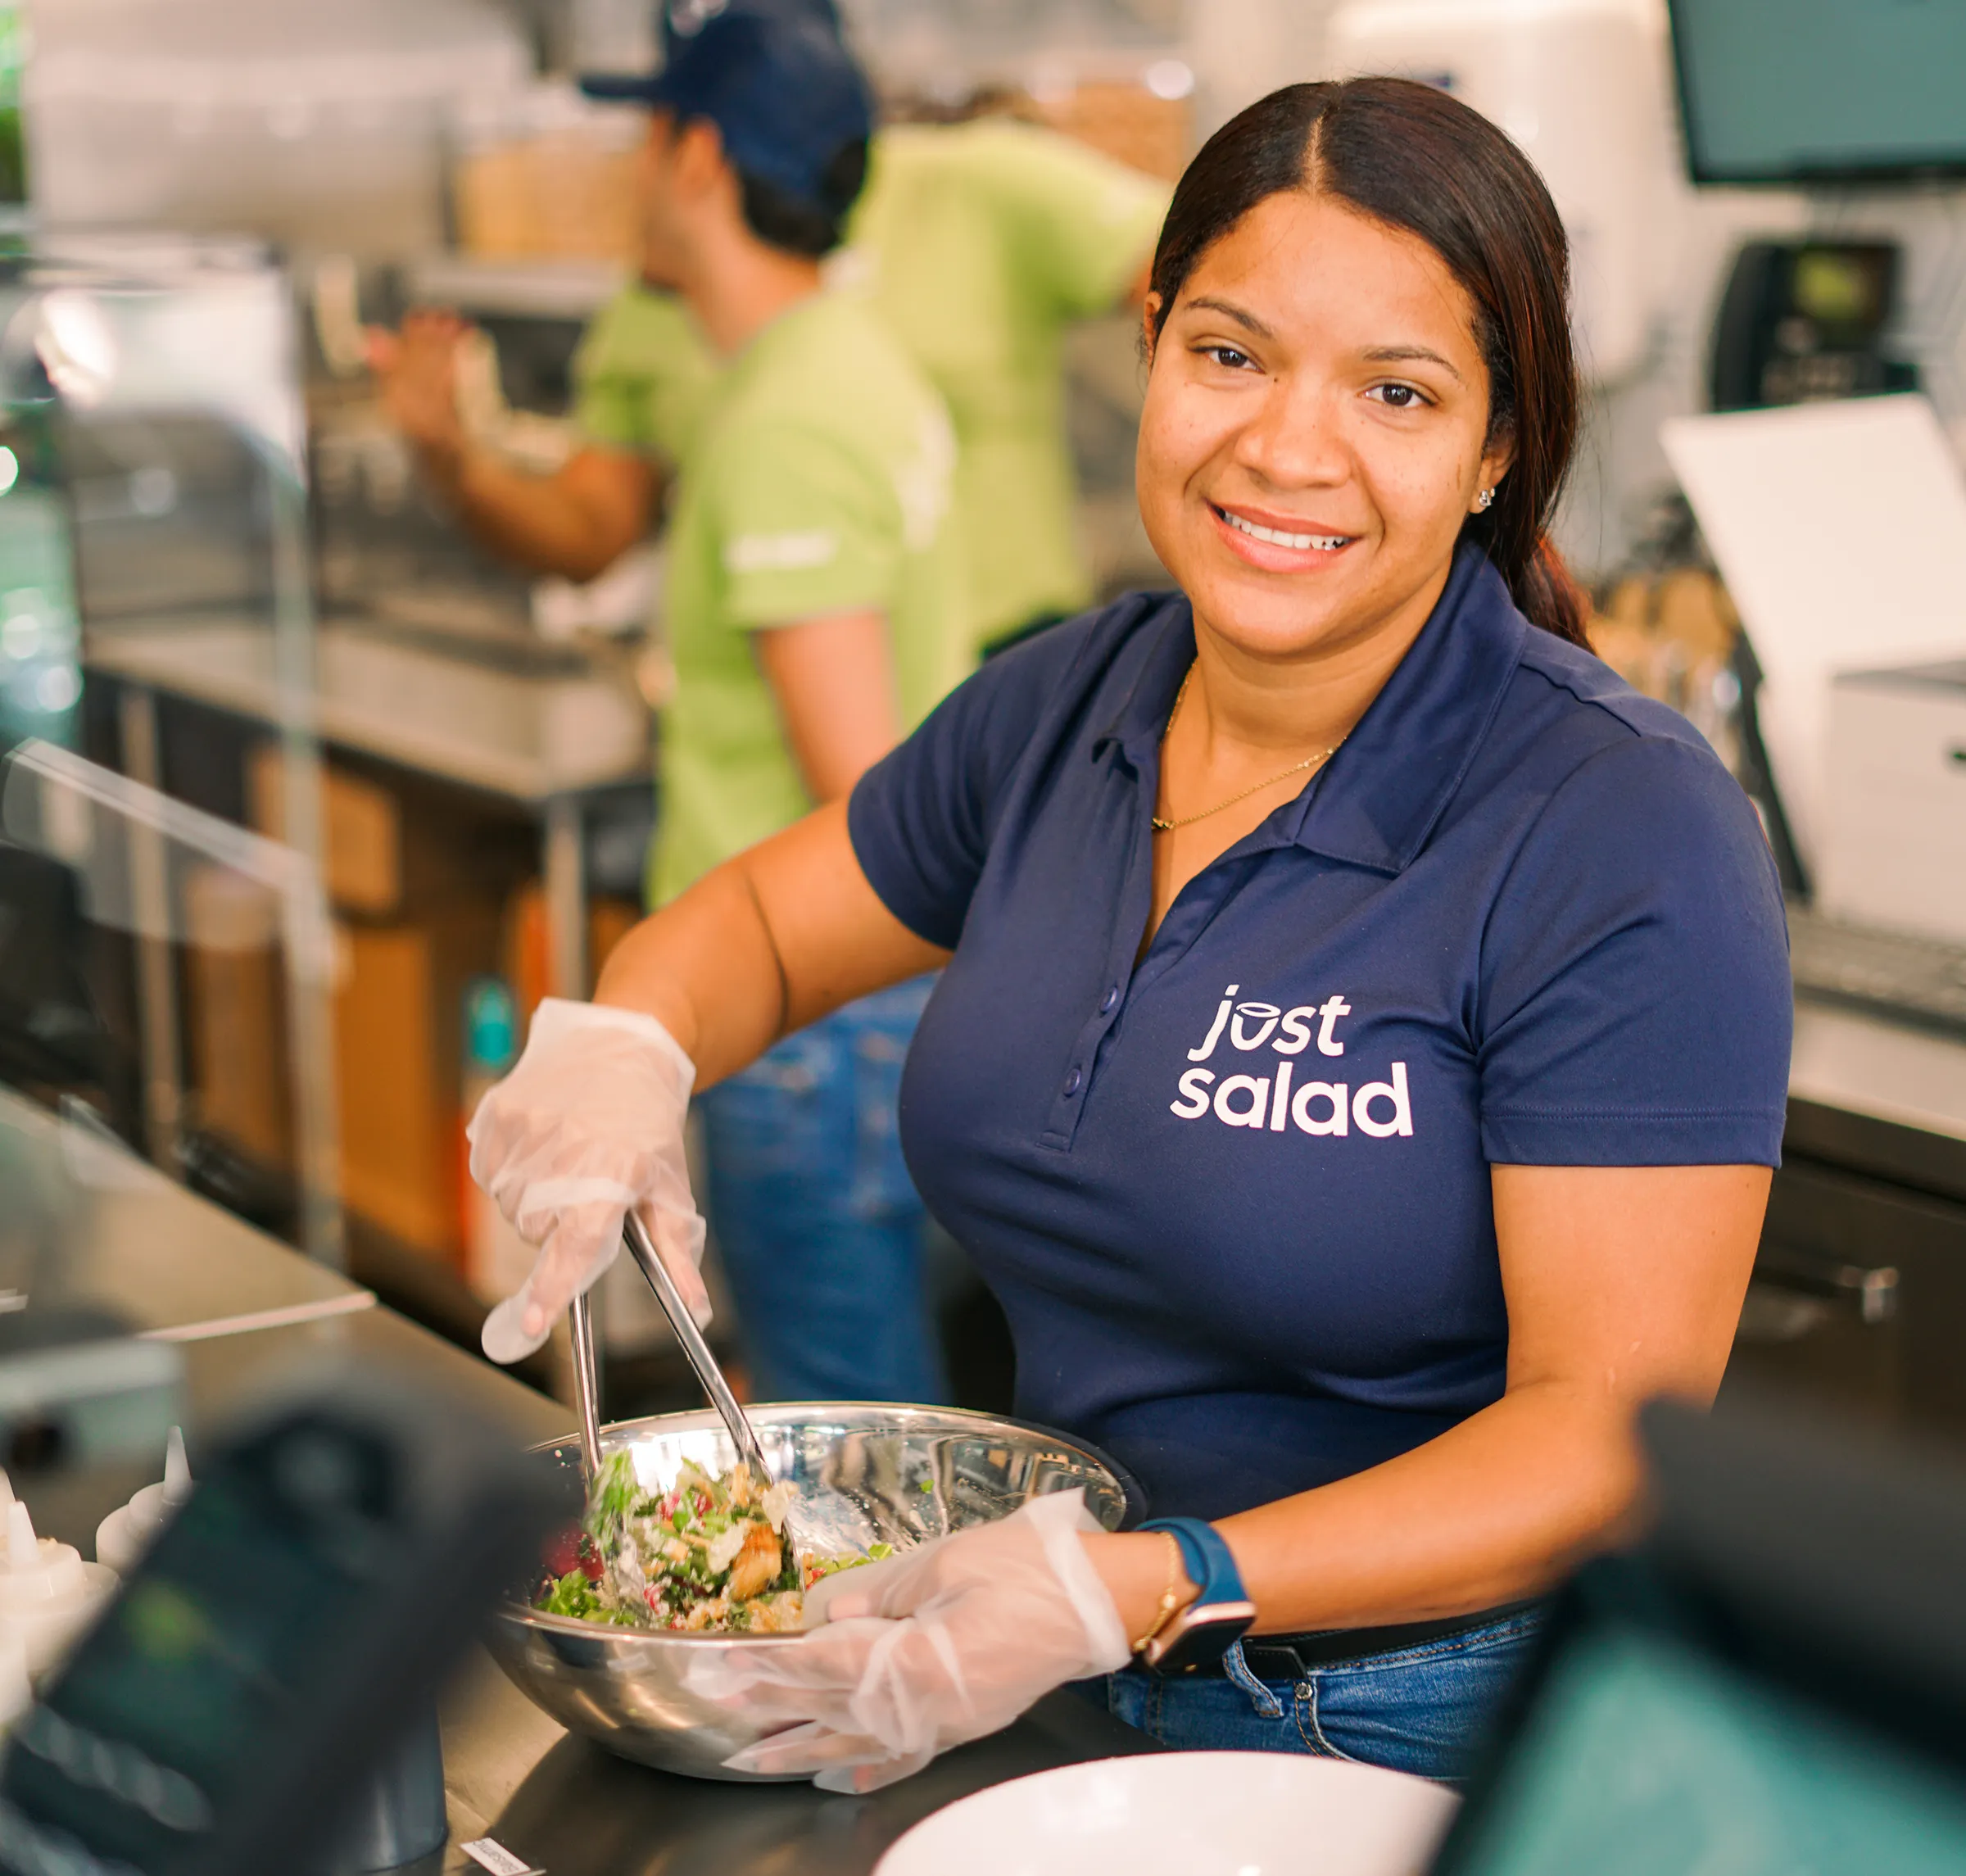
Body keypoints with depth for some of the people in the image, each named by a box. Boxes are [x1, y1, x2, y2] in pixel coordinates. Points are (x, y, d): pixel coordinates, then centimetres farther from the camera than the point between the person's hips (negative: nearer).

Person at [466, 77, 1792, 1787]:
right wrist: (623, 1048, -7)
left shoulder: (1629, 839, -20)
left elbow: (1606, 1434, -21)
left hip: (1439, 1738, -5)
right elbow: (754, 922, 16)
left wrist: (1145, 1592, -31)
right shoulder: (1060, 711, -1)